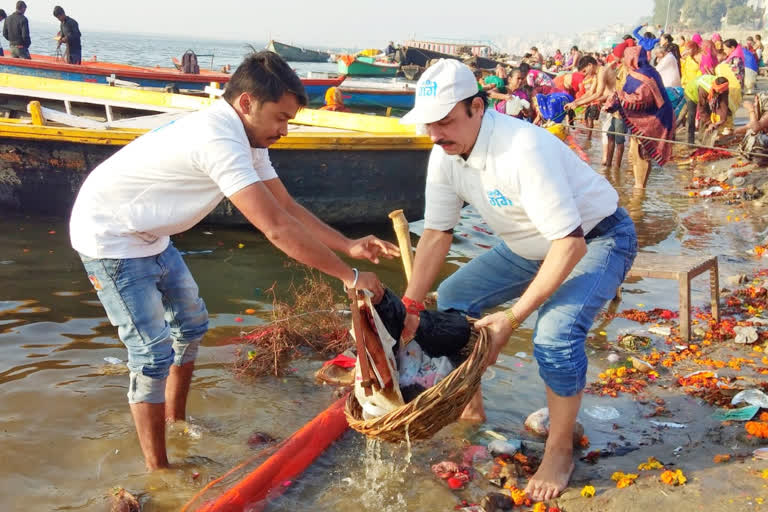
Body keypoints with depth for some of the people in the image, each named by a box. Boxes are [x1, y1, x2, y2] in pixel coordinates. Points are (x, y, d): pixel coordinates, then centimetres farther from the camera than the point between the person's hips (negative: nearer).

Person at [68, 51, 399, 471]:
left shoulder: (246, 137, -1)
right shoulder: (219, 140, -33)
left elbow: (287, 206, 2)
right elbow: (276, 228, -36)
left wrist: (348, 245, -9)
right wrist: (349, 277, -29)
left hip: (149, 237, 10)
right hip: (111, 239, -10)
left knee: (191, 324, 18)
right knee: (153, 353, -9)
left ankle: (176, 423, 36)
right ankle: (157, 471, 6)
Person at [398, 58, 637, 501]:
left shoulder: (523, 149, -37)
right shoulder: (445, 157, -13)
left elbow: (571, 244, -36)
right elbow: (437, 234, -4)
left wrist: (511, 320, -33)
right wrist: (411, 306, -12)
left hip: (596, 238, -8)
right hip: (532, 245, 8)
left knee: (556, 332, -29)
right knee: (451, 300, 5)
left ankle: (560, 451, -5)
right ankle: (469, 405, 25)